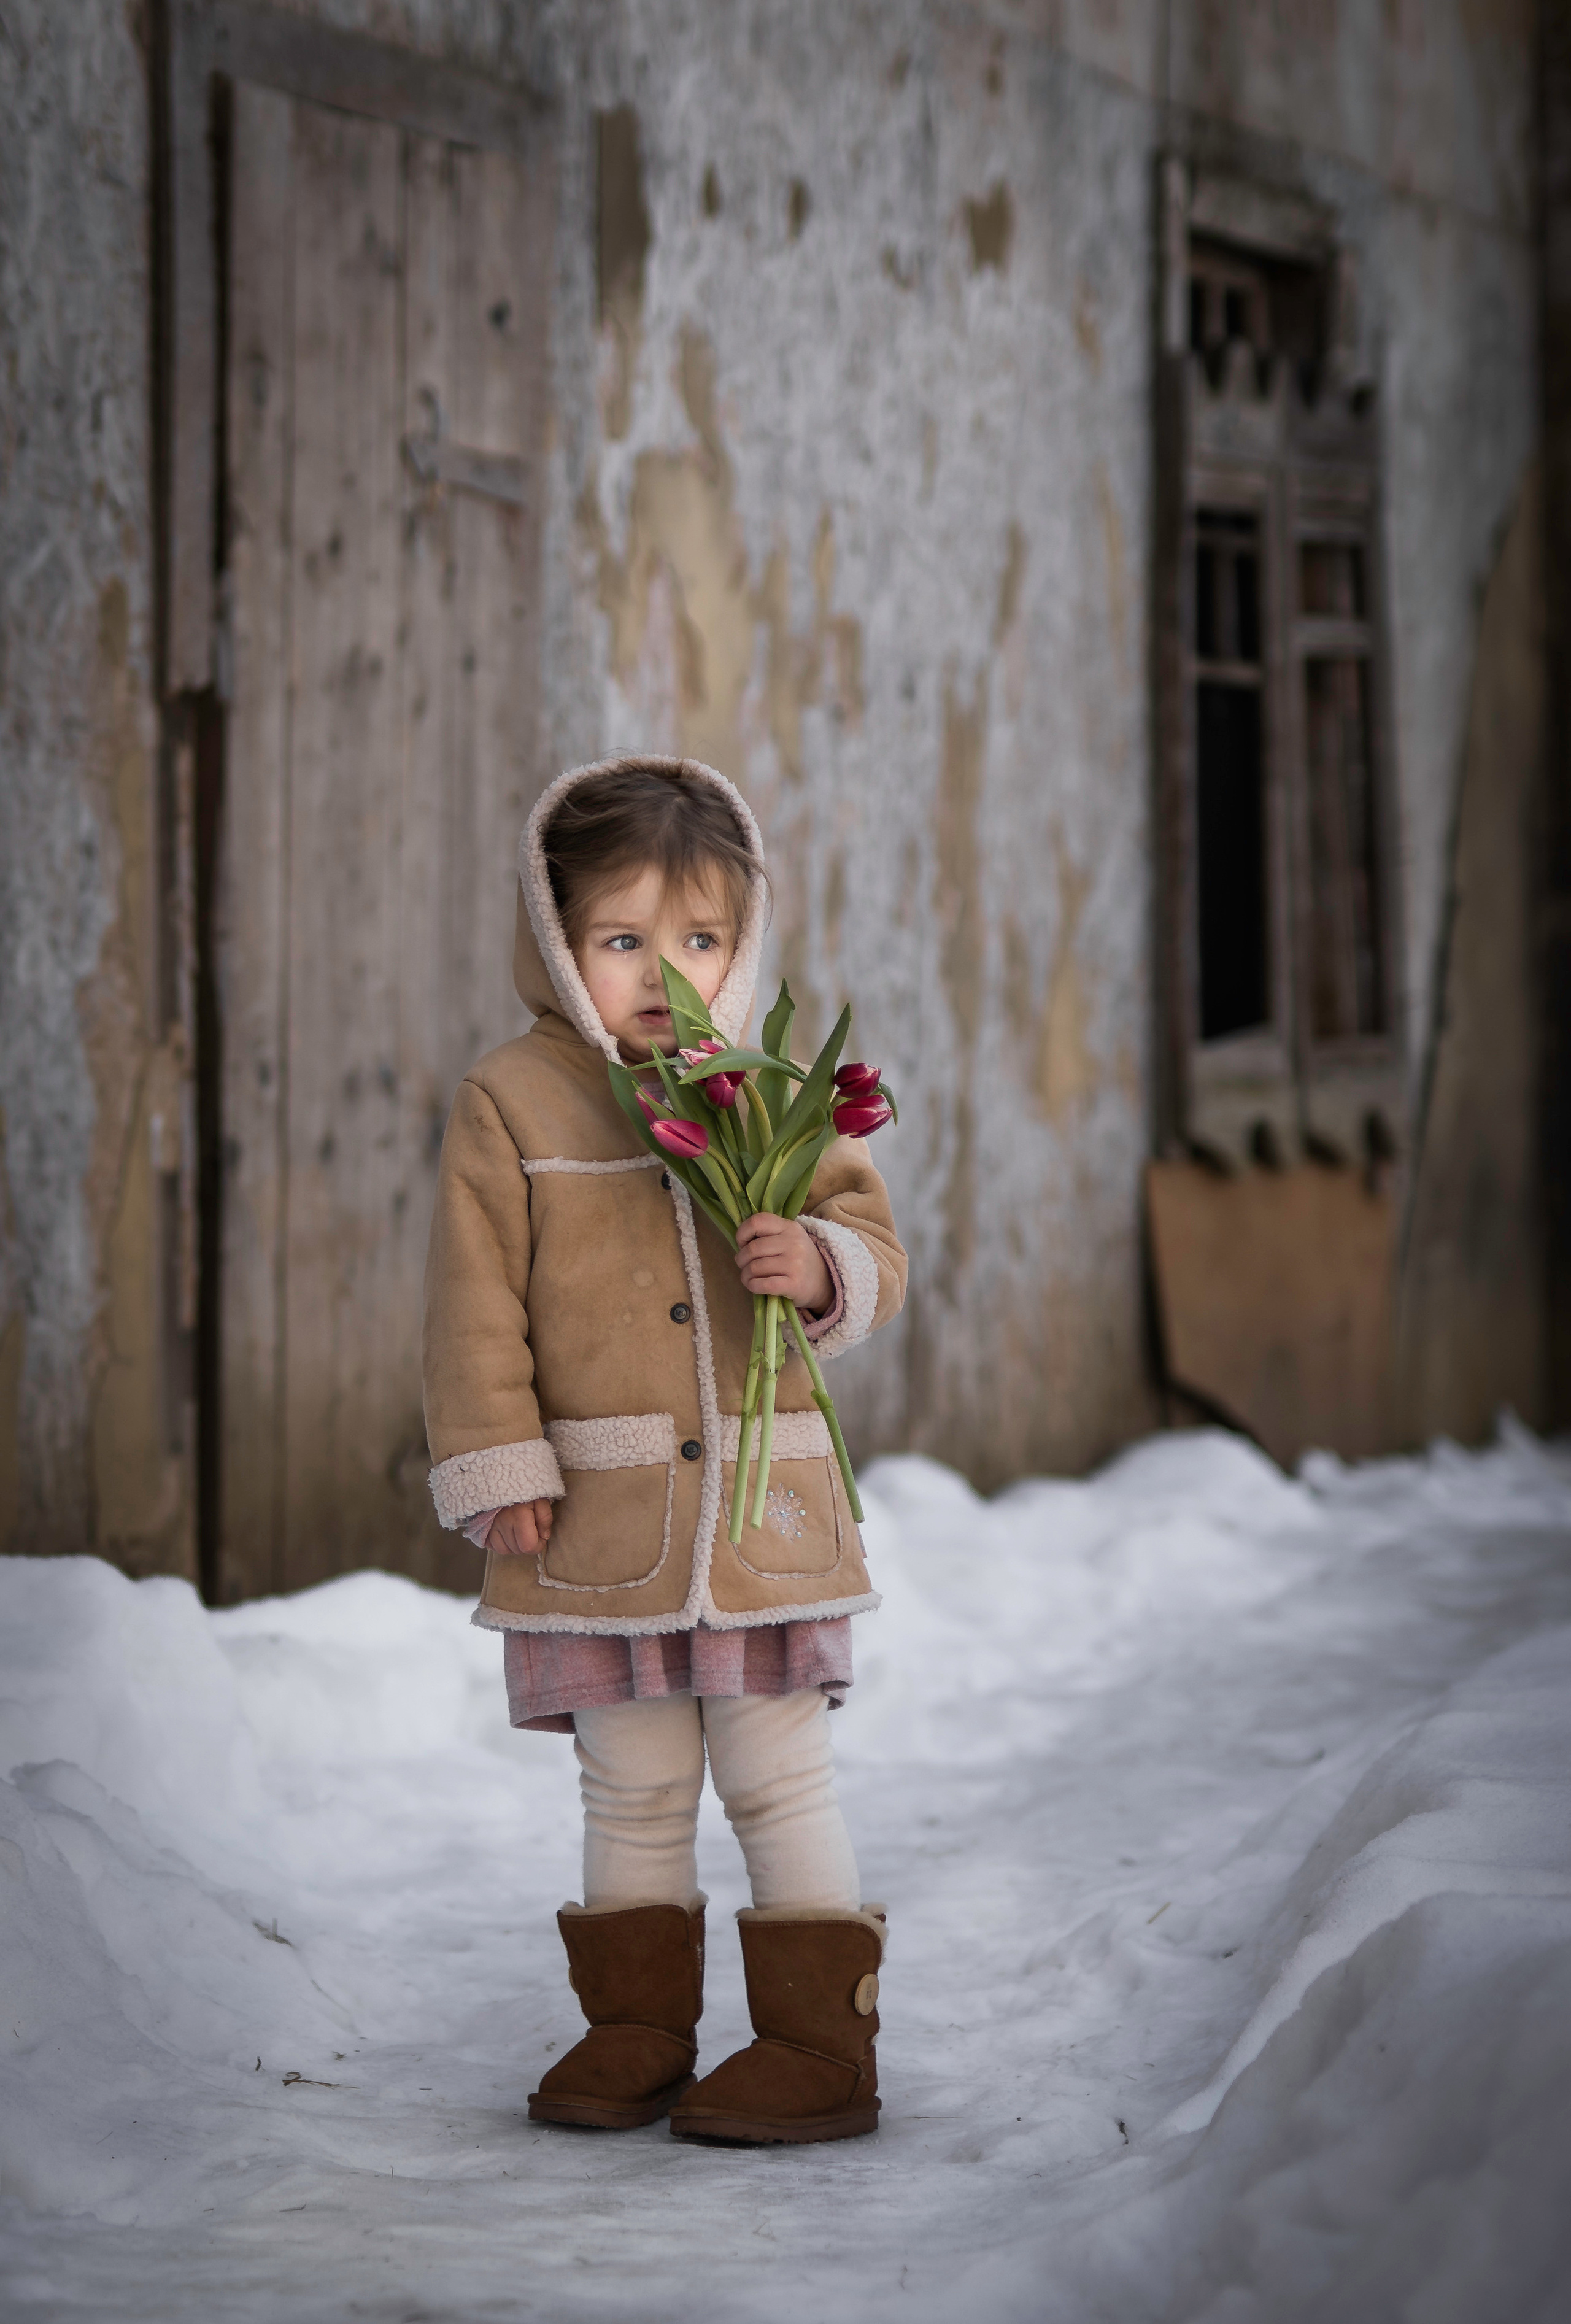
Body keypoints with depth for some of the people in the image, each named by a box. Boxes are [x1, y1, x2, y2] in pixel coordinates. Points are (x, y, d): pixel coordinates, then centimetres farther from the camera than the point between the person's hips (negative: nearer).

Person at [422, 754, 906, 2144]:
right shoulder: (511, 1103, -1)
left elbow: (876, 1247, 7)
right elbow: (477, 1299, -1)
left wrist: (822, 1267, -16)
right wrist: (498, 1468, -7)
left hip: (764, 1498, 0)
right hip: (602, 1510, 0)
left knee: (780, 1780, 4)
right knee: (633, 1789, 10)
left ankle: (822, 2043, 9)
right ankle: (636, 2030, 21)